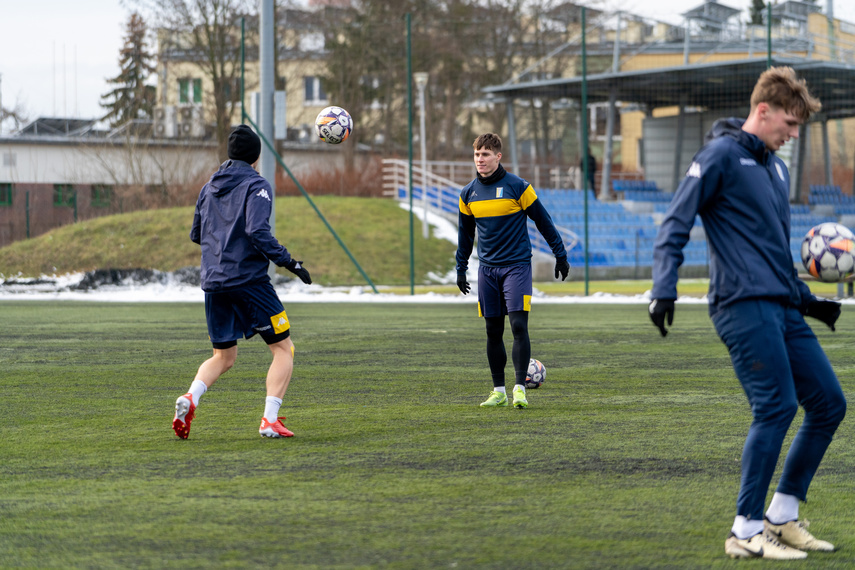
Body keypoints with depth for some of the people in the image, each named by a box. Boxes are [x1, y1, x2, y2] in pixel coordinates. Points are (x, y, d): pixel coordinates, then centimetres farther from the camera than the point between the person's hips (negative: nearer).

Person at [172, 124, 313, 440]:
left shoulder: (209, 187, 15)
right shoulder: (256, 186, -5)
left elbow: (196, 234, 22)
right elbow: (258, 232, -19)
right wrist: (289, 262, -15)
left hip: (213, 282, 6)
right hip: (249, 280, -6)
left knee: (223, 357, 16)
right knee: (283, 348, 4)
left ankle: (190, 398, -12)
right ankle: (270, 419, -10)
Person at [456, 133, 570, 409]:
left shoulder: (517, 186, -7)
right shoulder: (468, 193, 6)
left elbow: (543, 220, 1)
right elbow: (465, 232, 19)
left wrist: (561, 255, 3)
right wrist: (461, 268, 19)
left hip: (517, 266, -4)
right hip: (488, 270, 4)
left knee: (519, 326, -14)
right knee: (493, 331, 5)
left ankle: (520, 388, -12)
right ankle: (498, 391, 13)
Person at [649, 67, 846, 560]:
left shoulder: (777, 167, 21)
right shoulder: (722, 155, -5)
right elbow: (676, 224, -9)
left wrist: (806, 300, 30)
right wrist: (664, 289, -20)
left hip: (781, 307, 9)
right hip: (745, 305, -9)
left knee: (829, 403, 5)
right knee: (777, 406, -15)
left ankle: (782, 515, 15)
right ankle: (747, 531, -8)